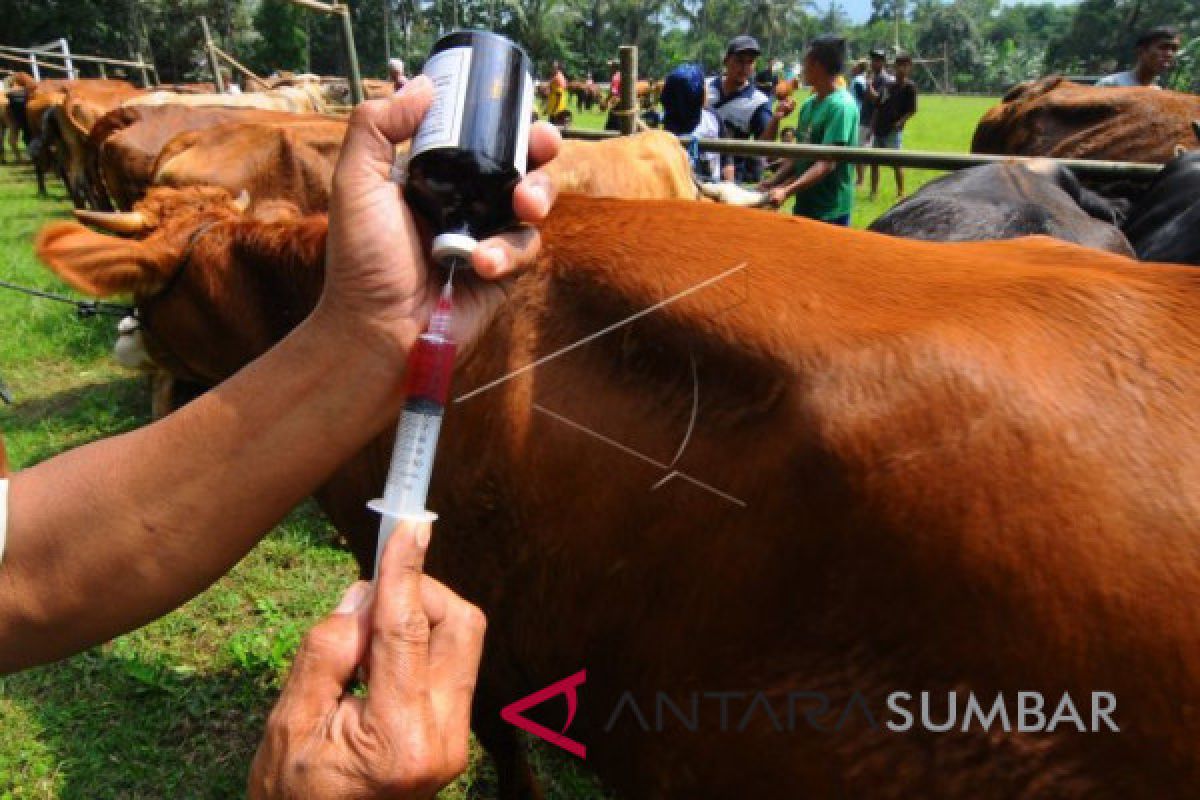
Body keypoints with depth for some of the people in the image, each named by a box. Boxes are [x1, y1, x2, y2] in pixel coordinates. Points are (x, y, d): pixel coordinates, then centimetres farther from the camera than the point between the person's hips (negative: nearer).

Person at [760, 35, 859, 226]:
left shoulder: (842, 106, -16)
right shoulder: (809, 104, 10)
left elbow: (827, 164, -22)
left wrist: (787, 191, -30)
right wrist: (774, 182, 2)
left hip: (830, 212, -8)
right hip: (804, 206, 8)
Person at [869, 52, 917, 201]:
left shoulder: (910, 86, -3)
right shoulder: (888, 84, 13)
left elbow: (912, 110, -8)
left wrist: (899, 123, -17)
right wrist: (873, 125, 7)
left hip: (894, 131, -6)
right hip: (878, 129, 6)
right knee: (873, 160, 9)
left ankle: (900, 193, 4)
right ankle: (874, 191, 20)